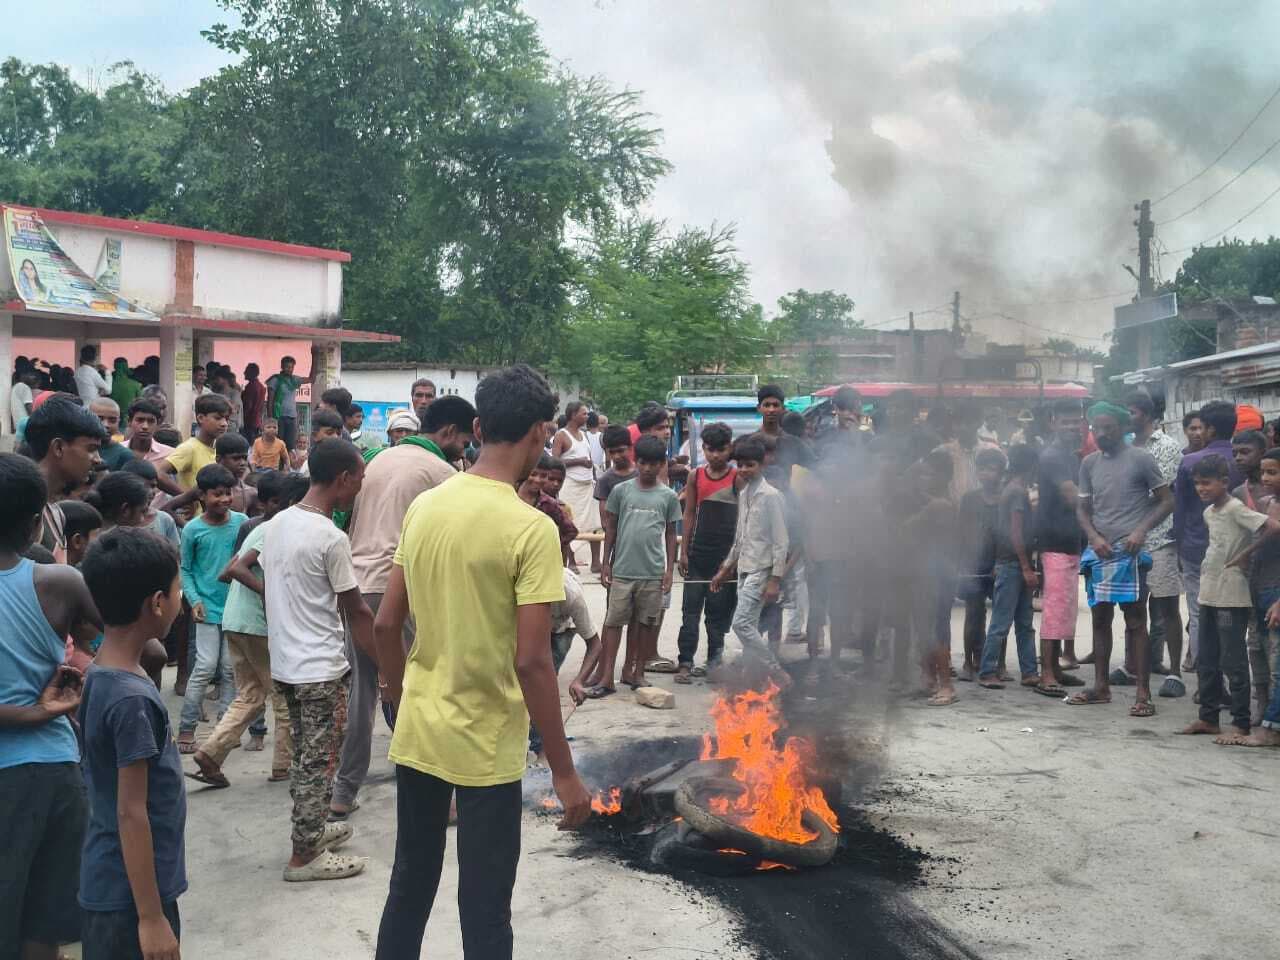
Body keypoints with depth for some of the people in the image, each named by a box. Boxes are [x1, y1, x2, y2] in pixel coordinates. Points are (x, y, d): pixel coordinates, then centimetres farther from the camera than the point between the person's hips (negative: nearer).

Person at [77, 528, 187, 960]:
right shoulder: (132, 698, -23)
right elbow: (131, 813, -21)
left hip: (114, 887, 9)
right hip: (130, 895, -9)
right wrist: (151, 917, -17)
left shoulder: (98, 677, 4)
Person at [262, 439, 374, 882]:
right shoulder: (332, 538, -19)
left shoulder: (277, 523, 4)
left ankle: (311, 829, 33)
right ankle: (305, 856, 9)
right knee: (319, 762, 2)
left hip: (284, 662, 8)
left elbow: (269, 584, 12)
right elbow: (356, 612, -14)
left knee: (305, 756, 20)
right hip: (321, 669, -8)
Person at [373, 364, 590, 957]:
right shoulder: (530, 529, -18)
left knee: (408, 890, 20)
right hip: (485, 749, -6)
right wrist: (564, 772, -13)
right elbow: (531, 661, -21)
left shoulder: (423, 507, 1)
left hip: (415, 735, 6)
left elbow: (385, 625, 5)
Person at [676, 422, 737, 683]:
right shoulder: (696, 476, 5)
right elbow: (689, 514, 8)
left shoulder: (737, 478, -2)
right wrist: (683, 551, 4)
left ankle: (714, 661, 18)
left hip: (725, 554, -2)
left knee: (718, 612, 6)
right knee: (690, 610, 1)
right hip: (698, 554, 2)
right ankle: (685, 663, 5)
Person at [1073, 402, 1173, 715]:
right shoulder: (1089, 463, 10)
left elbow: (1166, 500, -2)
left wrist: (1141, 531, -15)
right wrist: (1094, 538, -5)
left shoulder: (1140, 459, -4)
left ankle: (1143, 694, -2)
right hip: (1099, 553, 6)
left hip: (1129, 553, -5)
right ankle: (1101, 686, 22)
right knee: (1100, 619, 12)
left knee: (1136, 622, -4)